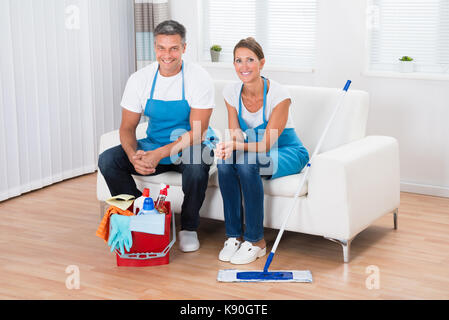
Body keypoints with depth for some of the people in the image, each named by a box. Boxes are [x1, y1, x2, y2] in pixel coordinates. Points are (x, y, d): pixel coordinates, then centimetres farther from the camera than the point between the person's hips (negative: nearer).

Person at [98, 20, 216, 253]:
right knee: (107, 160, -18)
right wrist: (133, 155, -25)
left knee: (196, 164, -38)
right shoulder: (140, 79, -6)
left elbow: (197, 132, -21)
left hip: (190, 147, -4)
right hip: (153, 147, 4)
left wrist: (160, 153, -33)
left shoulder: (199, 79, -16)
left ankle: (189, 228, -12)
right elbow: (127, 127, -2)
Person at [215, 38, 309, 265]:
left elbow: (267, 144, -24)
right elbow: (237, 136, -7)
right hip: (254, 151, 5)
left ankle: (255, 240, -23)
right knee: (225, 162, -28)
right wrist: (227, 147, -31)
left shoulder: (278, 94, -23)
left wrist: (236, 146, -41)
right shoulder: (231, 92, -7)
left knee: (247, 163, -34)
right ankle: (234, 236, -16)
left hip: (287, 153, -4)